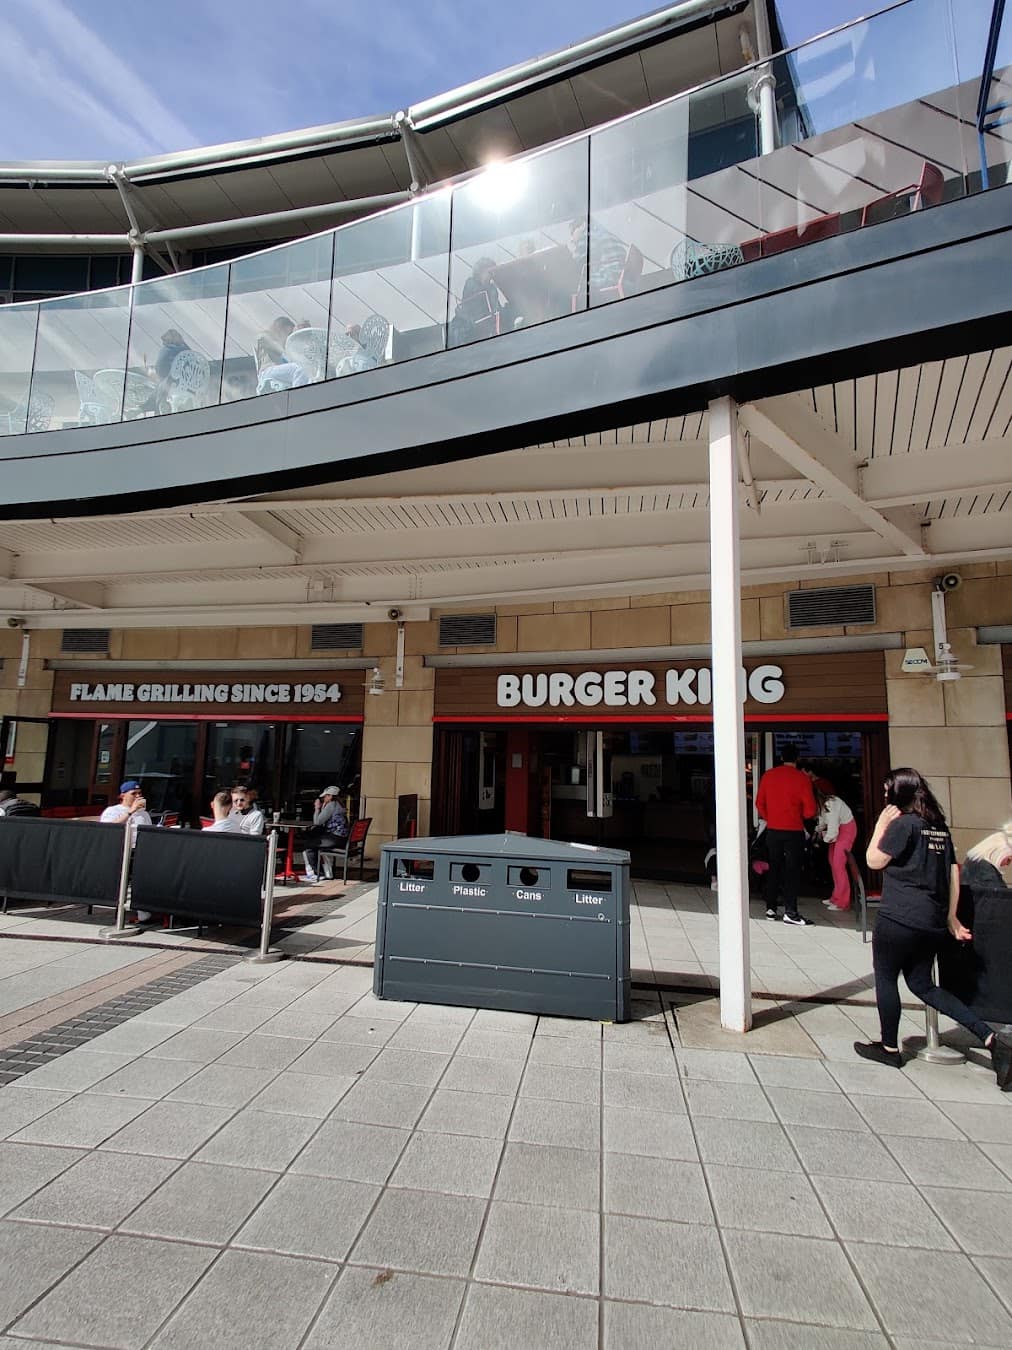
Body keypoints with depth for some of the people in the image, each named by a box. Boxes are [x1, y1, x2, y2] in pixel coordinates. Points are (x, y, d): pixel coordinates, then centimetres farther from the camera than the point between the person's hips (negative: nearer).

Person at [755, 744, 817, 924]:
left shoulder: (768, 775, 1)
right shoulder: (802, 778, -10)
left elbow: (759, 803, 6)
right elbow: (810, 811, -10)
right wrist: (804, 816, 11)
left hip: (772, 830, 4)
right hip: (794, 831, -4)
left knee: (774, 868, 14)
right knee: (792, 870, 2)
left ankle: (771, 908, 18)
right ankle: (790, 912, 0)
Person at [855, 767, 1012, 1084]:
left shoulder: (904, 823, -13)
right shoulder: (940, 826, 11)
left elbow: (874, 861, -10)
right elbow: (953, 873, 13)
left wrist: (880, 826, -2)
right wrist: (952, 918, 18)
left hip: (899, 918, -8)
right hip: (932, 921, 8)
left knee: (885, 978, 9)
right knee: (922, 984, 17)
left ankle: (889, 1047, 20)